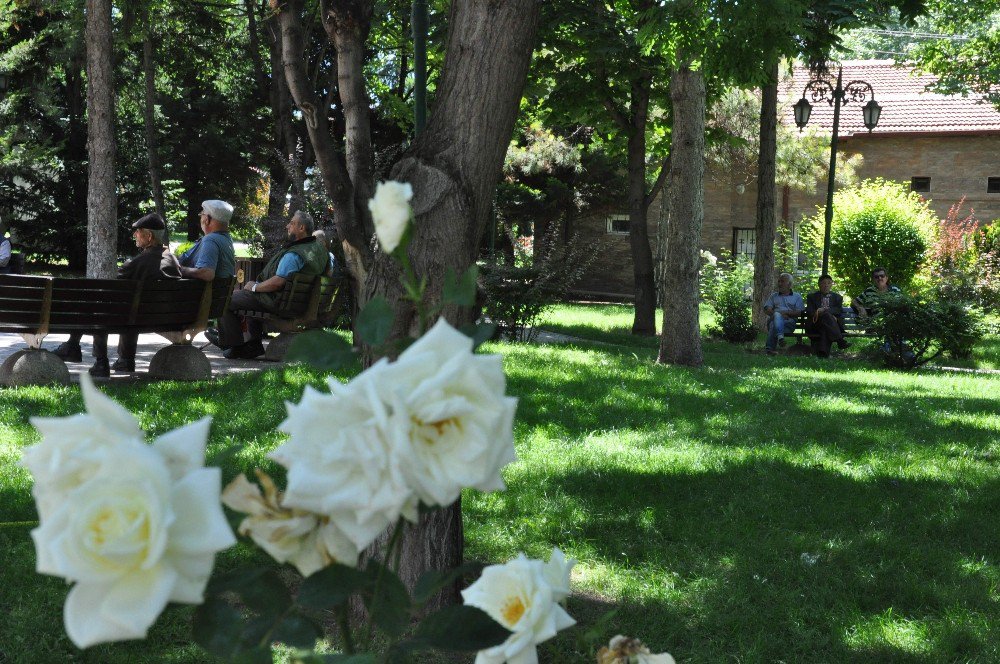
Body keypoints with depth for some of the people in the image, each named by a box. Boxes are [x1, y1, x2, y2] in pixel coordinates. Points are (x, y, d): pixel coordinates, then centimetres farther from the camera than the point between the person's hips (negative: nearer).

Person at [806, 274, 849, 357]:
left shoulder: (837, 297, 23)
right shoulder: (812, 296, 19)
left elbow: (839, 310, 5)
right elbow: (809, 311, 3)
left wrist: (825, 310, -13)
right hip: (815, 323, -1)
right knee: (826, 316, -34)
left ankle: (823, 351, -56)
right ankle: (840, 341, -43)